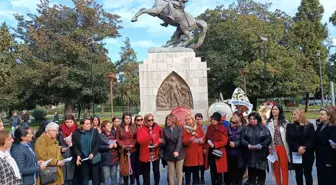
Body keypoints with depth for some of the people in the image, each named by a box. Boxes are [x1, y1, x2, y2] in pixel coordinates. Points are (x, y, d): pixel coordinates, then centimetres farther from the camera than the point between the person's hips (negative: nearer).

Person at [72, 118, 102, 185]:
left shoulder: (95, 131, 1)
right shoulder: (76, 134, 2)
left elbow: (98, 144, -4)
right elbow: (74, 146, -2)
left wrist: (93, 153, -17)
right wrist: (78, 155, -18)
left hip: (94, 159, 0)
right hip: (83, 159, 0)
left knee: (96, 178, 7)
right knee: (84, 179, 8)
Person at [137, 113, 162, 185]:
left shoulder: (158, 128, 4)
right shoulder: (141, 129, -2)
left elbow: (162, 137, 5)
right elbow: (140, 140, -15)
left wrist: (158, 142, -14)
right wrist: (150, 137, -25)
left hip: (156, 153, 1)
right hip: (145, 154, -1)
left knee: (156, 170, 8)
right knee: (146, 172, 9)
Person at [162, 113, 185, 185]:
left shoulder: (179, 129, -5)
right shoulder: (165, 129, 1)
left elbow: (179, 140, -15)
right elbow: (165, 142, 2)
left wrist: (177, 151, -27)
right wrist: (162, 141, -22)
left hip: (179, 153, -1)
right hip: (169, 153, 1)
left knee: (179, 171, 8)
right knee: (171, 172, 9)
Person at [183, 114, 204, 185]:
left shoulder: (198, 127, 7)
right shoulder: (184, 129, -2)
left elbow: (203, 137, 11)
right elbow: (183, 141, -8)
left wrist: (202, 141, -10)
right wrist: (190, 140, -26)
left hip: (198, 152, 3)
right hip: (189, 153, -2)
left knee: (196, 170, 10)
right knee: (188, 170, -1)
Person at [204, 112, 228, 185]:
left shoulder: (223, 129, -13)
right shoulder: (209, 127, 5)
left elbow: (224, 142, -15)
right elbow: (206, 138, 13)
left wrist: (214, 145, -23)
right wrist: (205, 147, 8)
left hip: (218, 152, -6)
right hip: (210, 151, 6)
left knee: (218, 169, 1)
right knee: (212, 169, 15)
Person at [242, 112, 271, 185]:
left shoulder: (263, 128, 1)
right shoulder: (247, 128, 8)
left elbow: (269, 139, -4)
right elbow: (243, 139, 3)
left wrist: (262, 145, -17)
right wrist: (247, 145, -15)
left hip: (261, 154, -2)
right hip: (250, 154, 2)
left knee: (261, 170, 4)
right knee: (251, 170, 8)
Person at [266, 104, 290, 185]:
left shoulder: (285, 122, -2)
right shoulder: (268, 122, 2)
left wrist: (288, 148, -5)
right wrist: (269, 147, -2)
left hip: (282, 147, -2)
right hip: (273, 147, 2)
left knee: (284, 167, 4)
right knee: (276, 168, 12)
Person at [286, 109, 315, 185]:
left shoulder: (309, 126, 0)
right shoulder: (290, 126, 5)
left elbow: (312, 139, -8)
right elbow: (288, 140, -4)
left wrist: (305, 148, -21)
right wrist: (298, 147, -17)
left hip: (307, 154, -2)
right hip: (295, 154, 2)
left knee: (307, 173, 7)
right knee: (298, 174, 10)